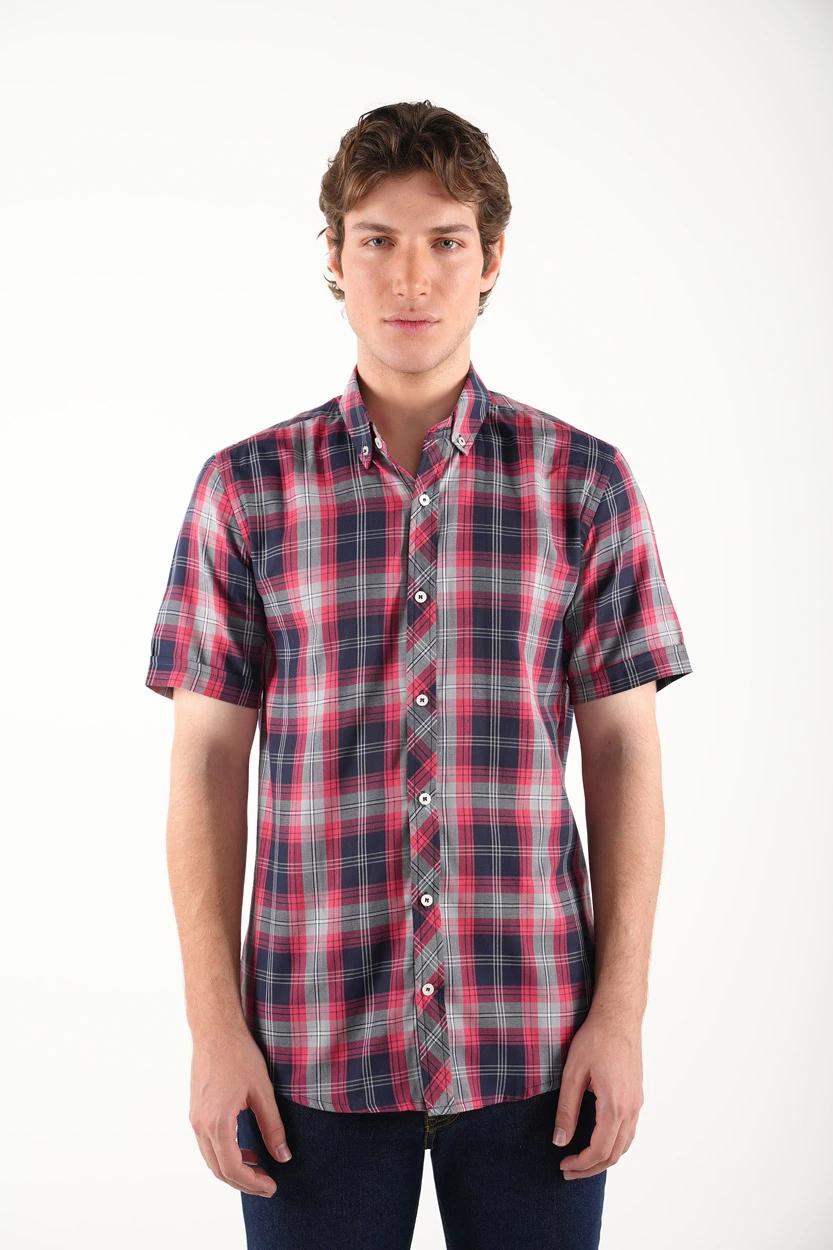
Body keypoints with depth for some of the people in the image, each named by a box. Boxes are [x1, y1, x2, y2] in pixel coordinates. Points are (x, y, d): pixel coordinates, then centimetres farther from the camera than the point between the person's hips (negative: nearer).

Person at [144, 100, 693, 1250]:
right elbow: (208, 766, 2)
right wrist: (216, 1027, -3)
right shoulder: (245, 491, 2)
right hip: (316, 1040, 0)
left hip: (535, 1039, 0)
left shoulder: (587, 484, 2)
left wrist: (622, 1014, -2)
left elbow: (624, 755, 2)